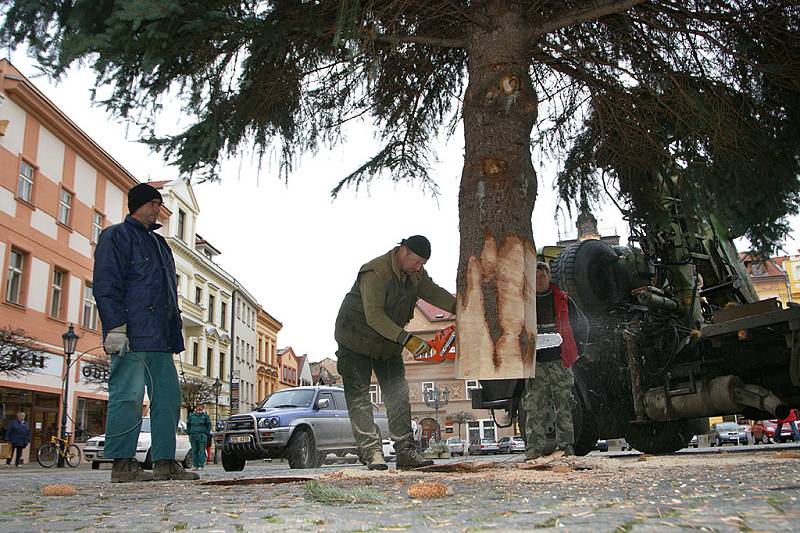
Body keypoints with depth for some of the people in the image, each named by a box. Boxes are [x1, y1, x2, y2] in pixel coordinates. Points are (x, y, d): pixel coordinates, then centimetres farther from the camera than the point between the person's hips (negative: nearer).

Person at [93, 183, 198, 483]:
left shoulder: (158, 244, 26)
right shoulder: (116, 236, 1)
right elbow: (105, 285, -10)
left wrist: (175, 334, 20)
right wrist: (115, 326, -19)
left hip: (160, 339, 9)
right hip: (131, 336, -8)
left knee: (169, 397, 5)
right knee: (128, 397, -8)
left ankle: (165, 462, 10)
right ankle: (122, 464, -2)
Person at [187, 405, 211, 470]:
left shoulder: (205, 416, 8)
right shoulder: (191, 416, 15)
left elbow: (209, 425, 8)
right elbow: (188, 425, 20)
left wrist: (206, 433, -2)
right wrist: (189, 433, 9)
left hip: (202, 435, -3)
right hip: (193, 435, 3)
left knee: (202, 451, -7)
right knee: (194, 451, 3)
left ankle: (201, 465, -7)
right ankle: (195, 465, 8)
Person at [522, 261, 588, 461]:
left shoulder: (563, 299, 10)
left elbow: (582, 323, 16)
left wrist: (573, 347, 8)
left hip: (560, 361, 0)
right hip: (535, 362, 0)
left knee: (564, 405, 2)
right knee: (535, 406, -5)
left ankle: (566, 446, 7)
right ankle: (534, 446, -4)